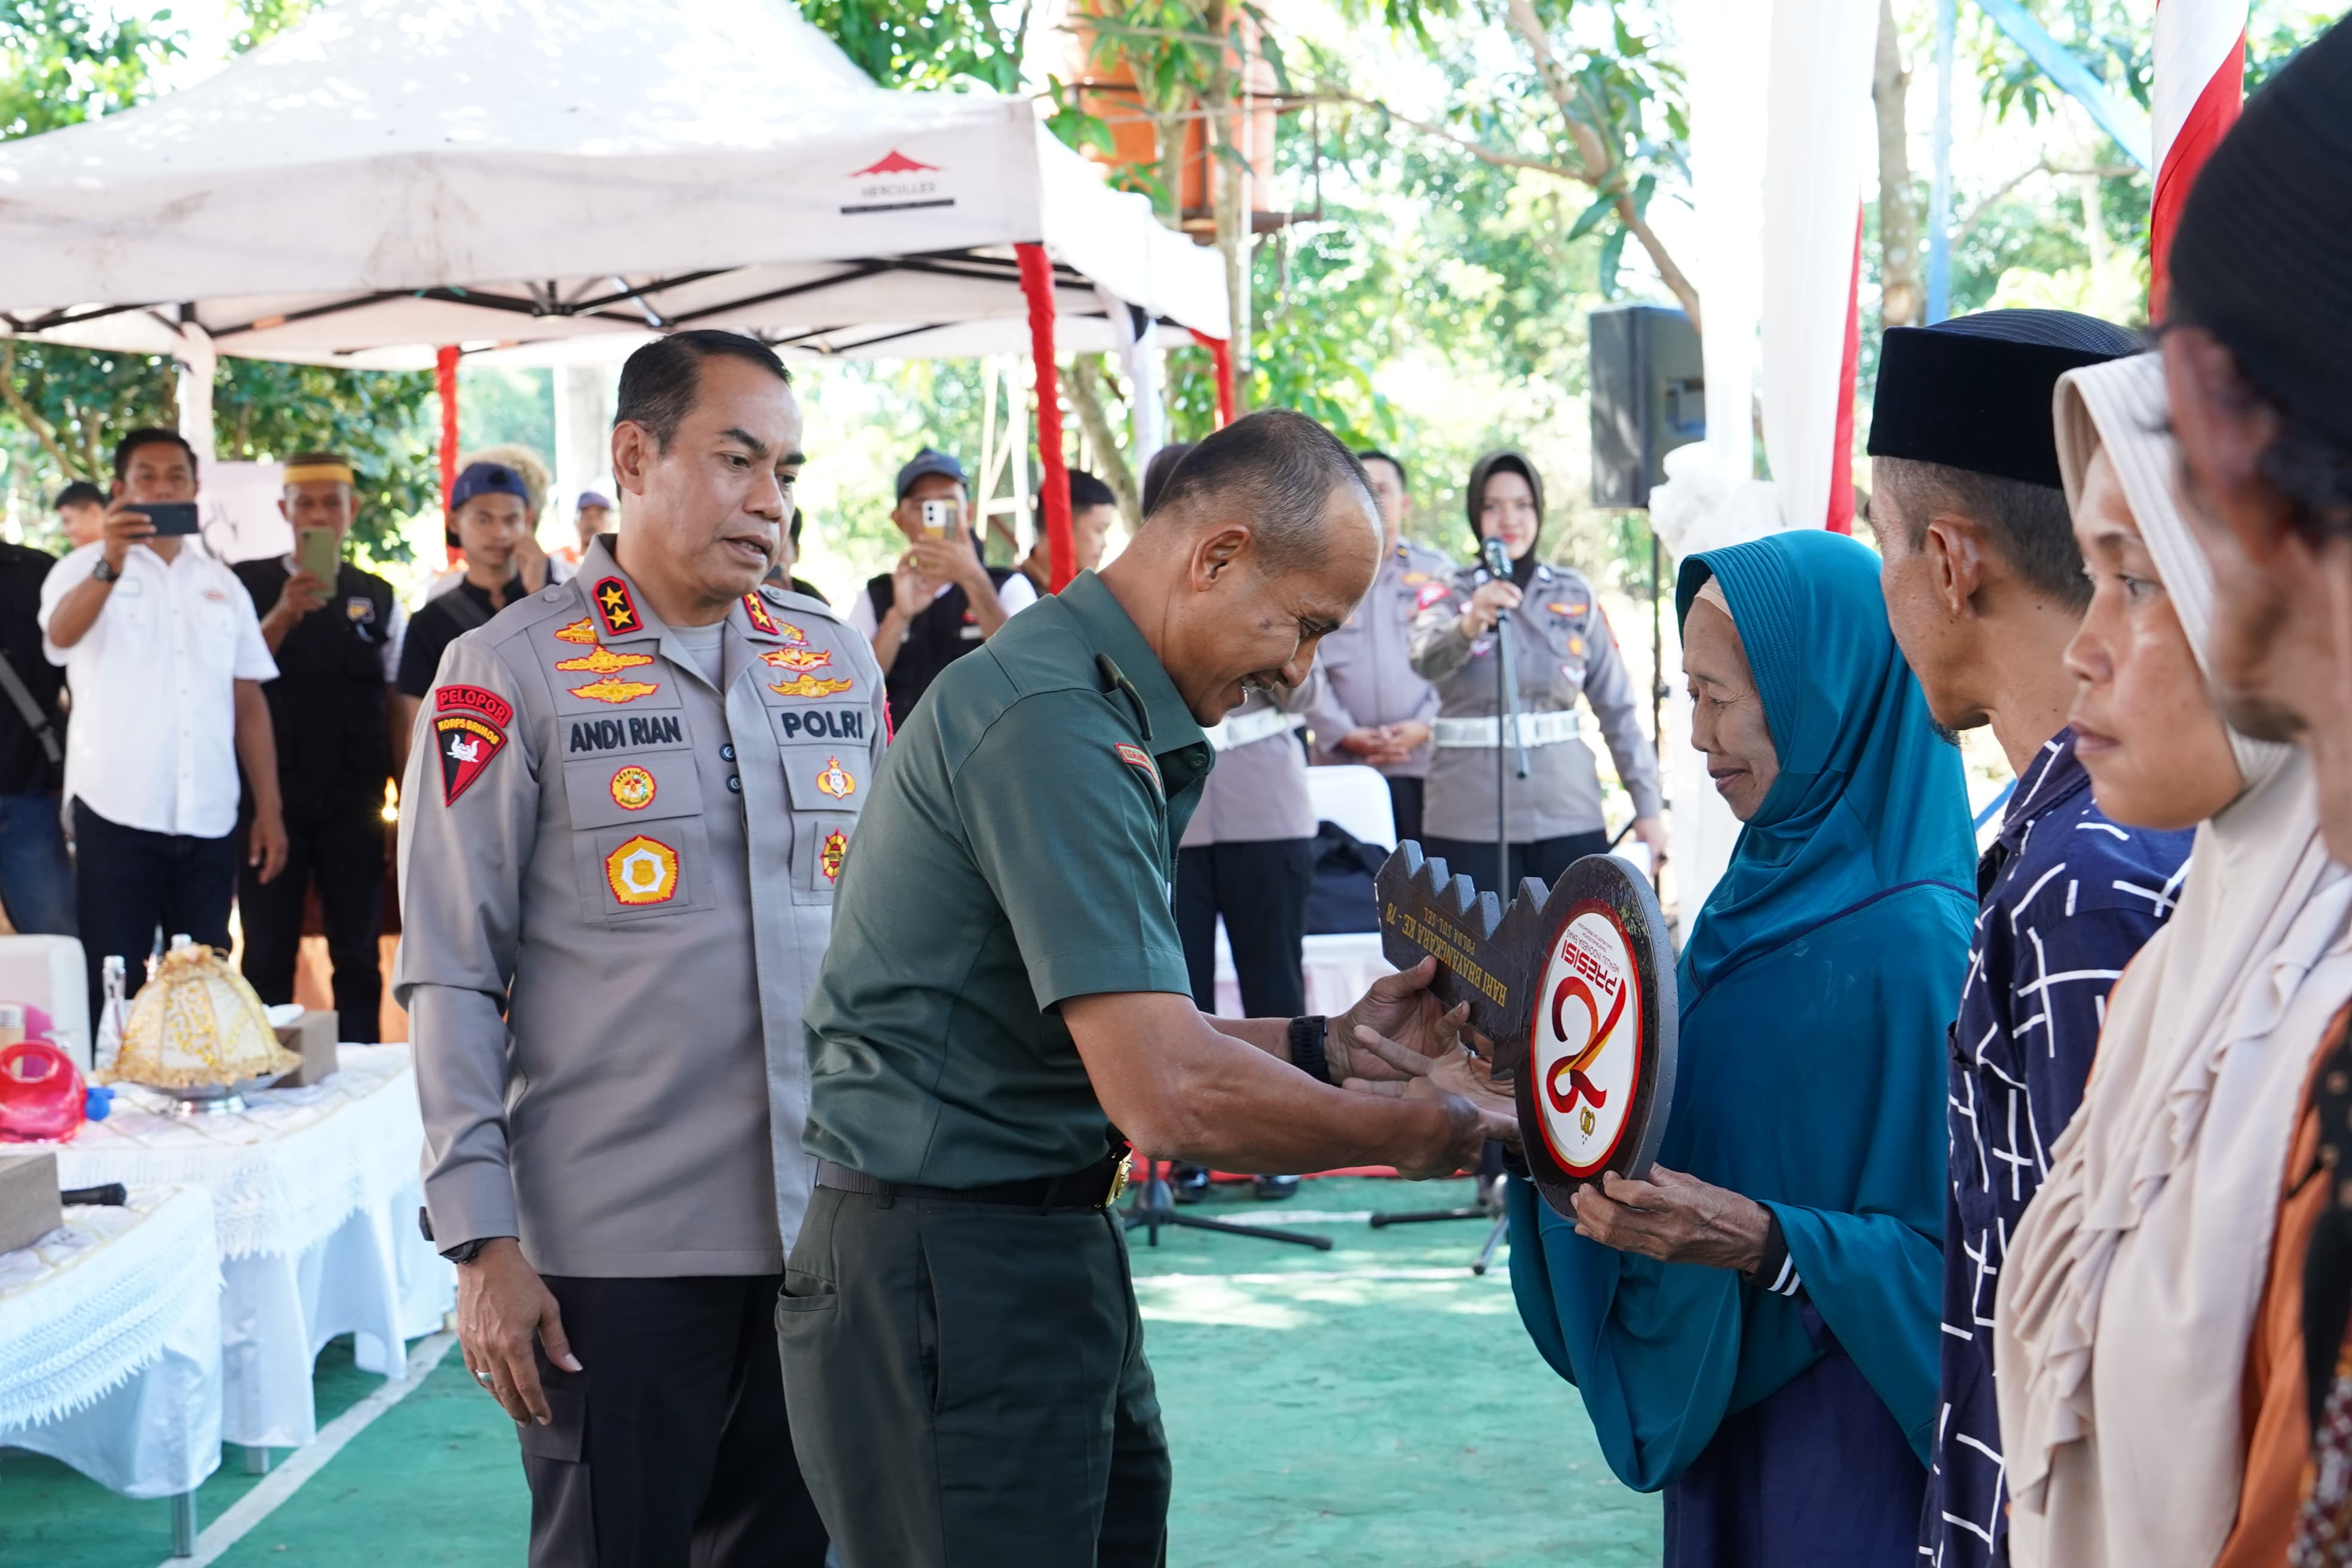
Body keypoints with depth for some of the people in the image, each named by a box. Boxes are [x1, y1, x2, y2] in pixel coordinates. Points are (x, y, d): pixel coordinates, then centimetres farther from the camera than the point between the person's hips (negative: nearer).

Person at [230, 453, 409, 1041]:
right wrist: (283, 616, -25)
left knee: (358, 955, 7)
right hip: (273, 798, -2)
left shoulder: (378, 599, 7)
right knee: (268, 955, 4)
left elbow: (398, 707, 7)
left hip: (355, 805, 2)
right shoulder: (246, 586, 0)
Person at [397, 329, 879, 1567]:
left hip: (826, 1231, 4)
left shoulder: (837, 662, 10)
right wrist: (484, 1246, -10)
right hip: (615, 1253, -4)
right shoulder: (513, 673, -3)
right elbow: (450, 979, -5)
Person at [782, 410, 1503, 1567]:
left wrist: (1326, 1046, 8)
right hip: (950, 1274, -10)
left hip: (1049, 1254, 10)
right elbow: (1169, 1097, -26)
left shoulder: (1106, 712, 15)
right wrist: (1409, 1135, -13)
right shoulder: (1053, 725, -20)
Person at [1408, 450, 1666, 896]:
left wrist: (1647, 802, 0)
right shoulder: (1451, 593, 1)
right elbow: (1426, 661, -21)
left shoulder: (1574, 595, 7)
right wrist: (1471, 625, -42)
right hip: (1470, 821, -1)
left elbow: (1617, 705, 7)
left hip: (1568, 813, 2)